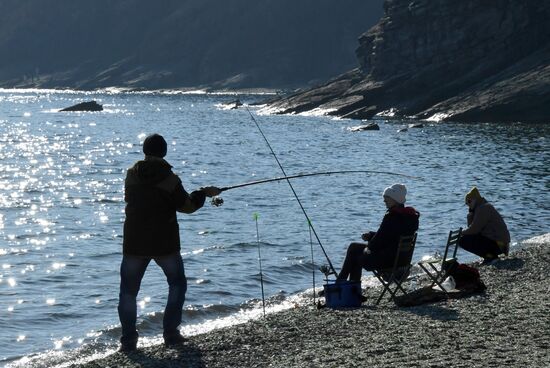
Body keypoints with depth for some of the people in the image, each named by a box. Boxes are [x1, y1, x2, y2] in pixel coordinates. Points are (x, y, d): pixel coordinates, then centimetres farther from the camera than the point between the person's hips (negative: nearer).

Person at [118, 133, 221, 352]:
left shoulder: (132, 175, 0)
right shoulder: (169, 178, -11)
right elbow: (187, 206, -7)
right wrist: (204, 193, 10)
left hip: (134, 243, 2)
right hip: (164, 244, -2)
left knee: (128, 291, 9)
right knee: (177, 284, 17)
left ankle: (128, 340, 4)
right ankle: (171, 333, 11)